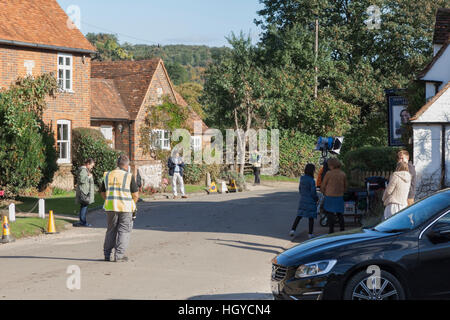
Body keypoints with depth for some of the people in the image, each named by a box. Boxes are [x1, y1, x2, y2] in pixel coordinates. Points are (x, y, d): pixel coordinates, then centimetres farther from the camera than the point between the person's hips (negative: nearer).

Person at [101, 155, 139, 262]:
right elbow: (135, 195, -7)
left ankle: (107, 254, 17)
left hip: (110, 207, 4)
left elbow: (103, 193, 12)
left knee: (111, 230, 16)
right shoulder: (129, 177, -8)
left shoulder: (107, 175, 5)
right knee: (124, 231, 5)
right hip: (125, 207, -4)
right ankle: (119, 255, 1)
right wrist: (132, 204, 11)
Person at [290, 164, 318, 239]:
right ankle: (310, 234, 9)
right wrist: (317, 198, 1)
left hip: (302, 200, 6)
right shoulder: (311, 181, -18)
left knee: (299, 216, 13)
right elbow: (313, 192, -16)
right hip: (310, 201, -6)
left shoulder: (302, 178, 2)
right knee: (311, 217, 5)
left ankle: (293, 229, 3)